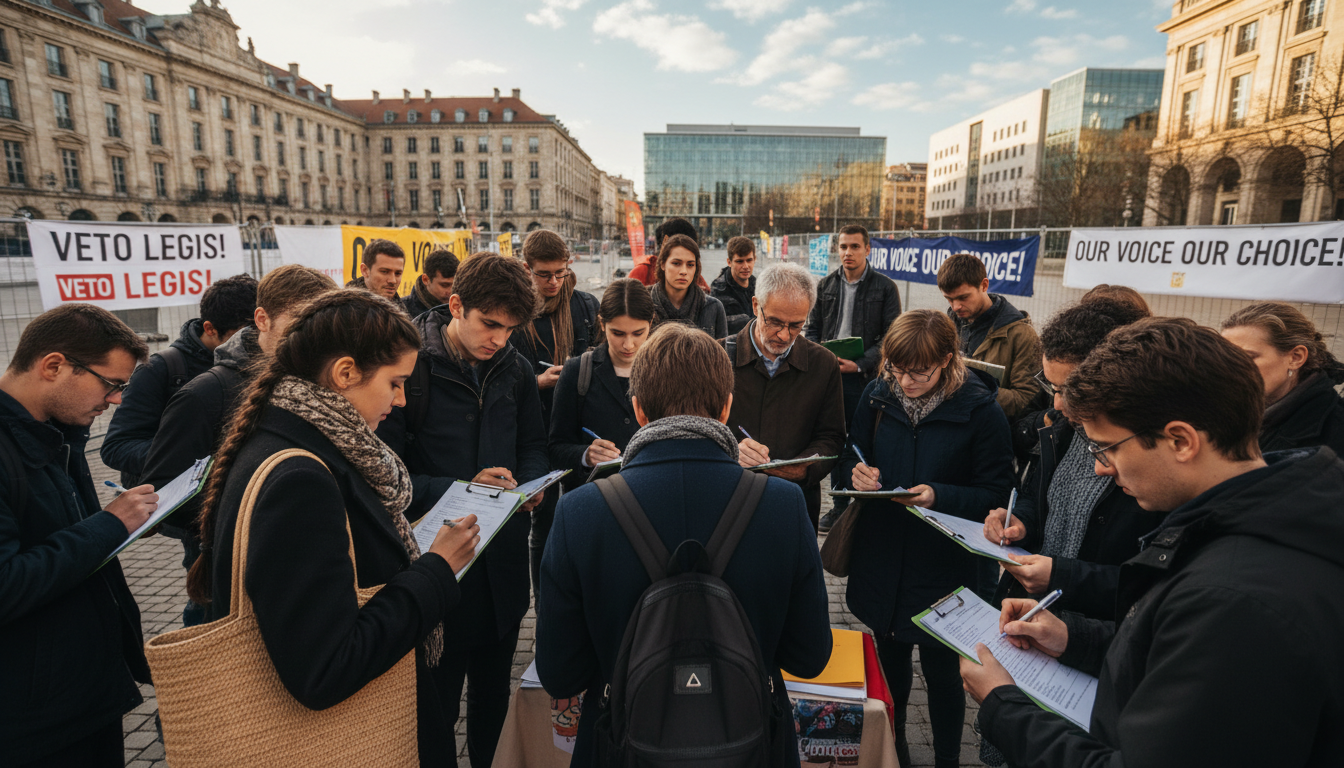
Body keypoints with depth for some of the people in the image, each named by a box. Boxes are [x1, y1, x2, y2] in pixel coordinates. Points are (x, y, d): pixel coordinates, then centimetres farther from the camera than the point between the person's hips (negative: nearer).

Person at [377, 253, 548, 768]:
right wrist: (460, 490, -22)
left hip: (503, 559, 5)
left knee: (494, 691, 22)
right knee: (436, 702, 12)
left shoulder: (515, 370, 2)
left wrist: (529, 485, -7)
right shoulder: (409, 367, -13)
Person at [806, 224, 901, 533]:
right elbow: (812, 328, 15)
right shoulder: (826, 285, 12)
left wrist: (860, 364, -16)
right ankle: (840, 504, 23)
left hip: (865, 378, -4)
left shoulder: (884, 287, 0)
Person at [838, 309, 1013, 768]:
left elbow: (995, 493, -11)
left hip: (942, 570, -3)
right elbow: (852, 457, 6)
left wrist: (939, 496, -27)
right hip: (880, 561, 4)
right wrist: (858, 474, -17)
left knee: (941, 672, 13)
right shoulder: (878, 395, -4)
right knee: (890, 662, 21)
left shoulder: (980, 411, -15)